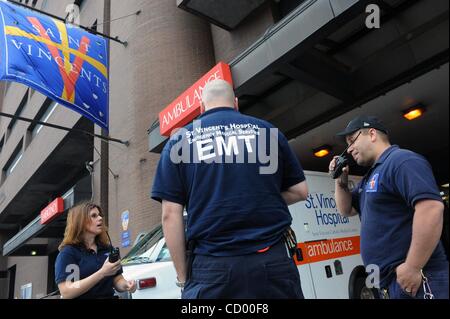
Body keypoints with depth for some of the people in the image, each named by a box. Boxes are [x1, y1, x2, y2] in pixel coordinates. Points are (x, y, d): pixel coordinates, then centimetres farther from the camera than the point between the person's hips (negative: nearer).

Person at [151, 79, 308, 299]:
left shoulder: (180, 140, 6)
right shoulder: (268, 131, 10)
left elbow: (170, 214, -1)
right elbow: (300, 191, 11)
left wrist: (183, 275, 5)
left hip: (212, 265, -1)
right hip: (271, 261, 2)